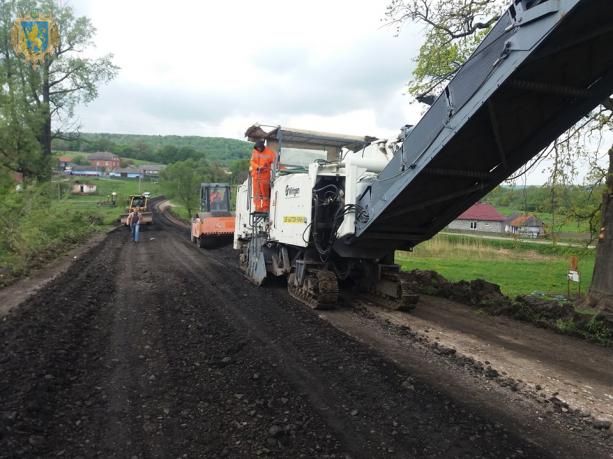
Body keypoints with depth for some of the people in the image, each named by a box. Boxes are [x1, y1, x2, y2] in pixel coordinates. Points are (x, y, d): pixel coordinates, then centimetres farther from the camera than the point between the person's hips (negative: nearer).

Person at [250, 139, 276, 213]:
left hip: (265, 176, -4)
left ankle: (265, 208, 4)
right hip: (255, 175, 4)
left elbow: (274, 162, -4)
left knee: (265, 192, -4)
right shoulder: (254, 152, 10)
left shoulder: (269, 153, -2)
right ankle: (258, 208, 9)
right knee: (256, 193, 4)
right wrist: (258, 167, -14)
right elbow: (252, 162, 3)